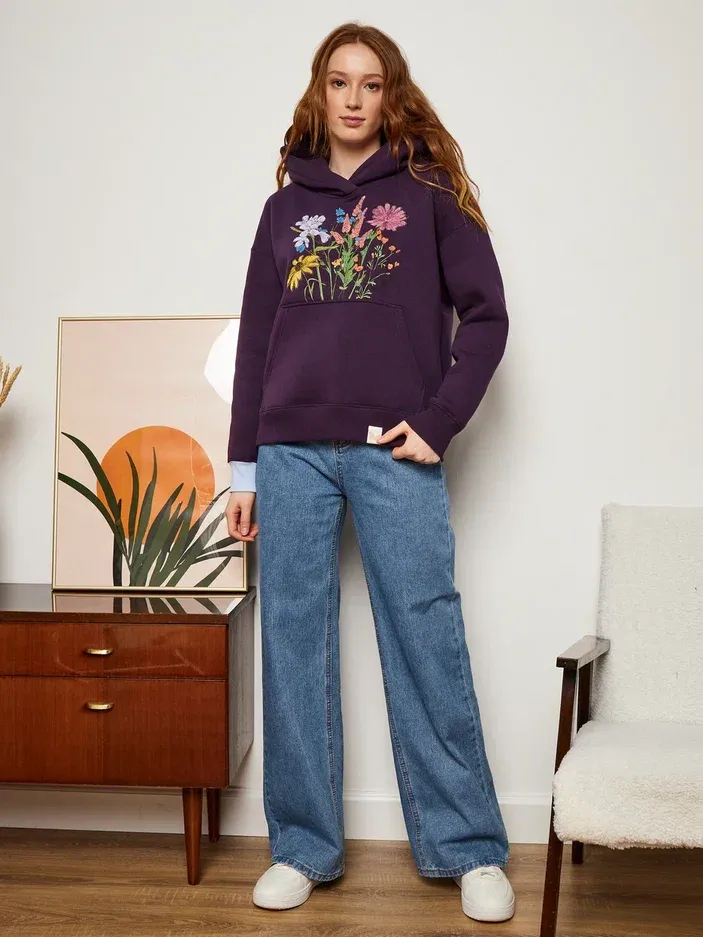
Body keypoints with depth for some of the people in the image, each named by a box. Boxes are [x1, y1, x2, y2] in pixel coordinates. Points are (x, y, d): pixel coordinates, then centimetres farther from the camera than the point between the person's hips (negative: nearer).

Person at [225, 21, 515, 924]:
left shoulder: (428, 192, 8)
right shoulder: (287, 204, 16)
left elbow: (486, 315, 3)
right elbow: (254, 338, 14)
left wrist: (438, 422, -7)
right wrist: (244, 466, 9)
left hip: (395, 451, -3)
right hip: (292, 451, 3)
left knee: (427, 640, -4)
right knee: (292, 644, 3)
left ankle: (469, 850, 7)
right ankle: (302, 847, 14)